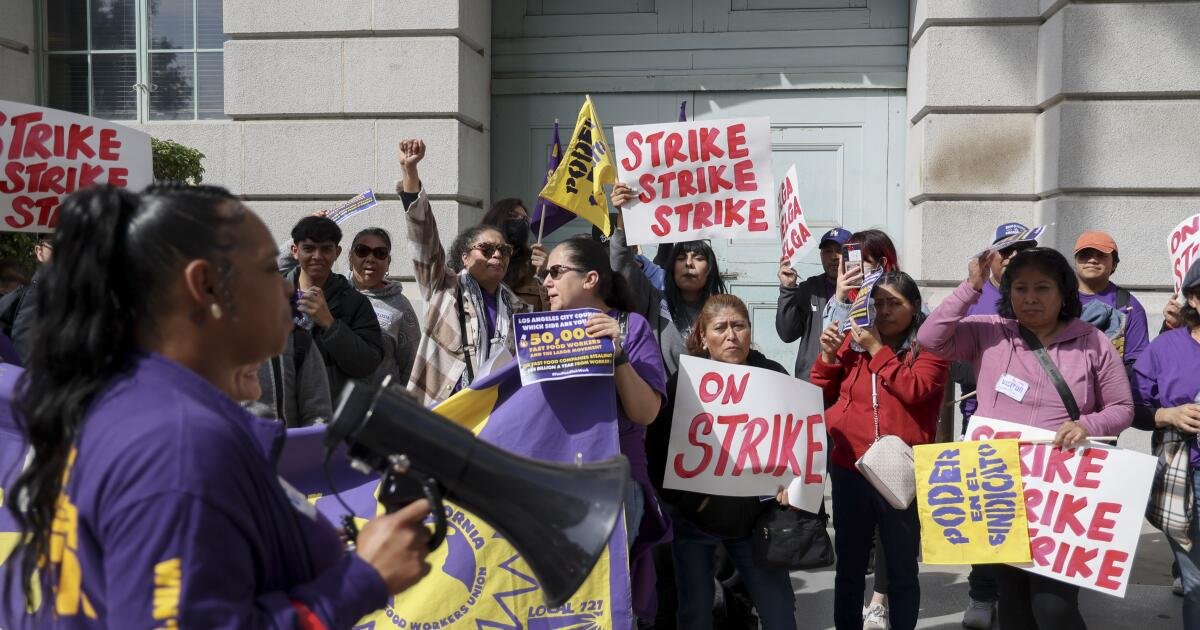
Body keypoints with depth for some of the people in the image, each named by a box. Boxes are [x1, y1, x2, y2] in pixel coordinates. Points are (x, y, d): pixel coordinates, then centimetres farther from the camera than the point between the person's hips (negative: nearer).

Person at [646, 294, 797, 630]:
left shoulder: (773, 376, -4)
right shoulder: (683, 382, -9)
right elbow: (658, 449, -11)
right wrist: (690, 499, -18)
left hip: (755, 517, 1)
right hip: (694, 519, -1)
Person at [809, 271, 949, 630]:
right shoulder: (854, 340, 8)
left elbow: (914, 389, -19)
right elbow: (821, 397, 9)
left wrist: (877, 350, -15)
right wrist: (828, 356, -6)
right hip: (849, 469, 3)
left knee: (902, 568, 11)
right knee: (848, 566, 15)